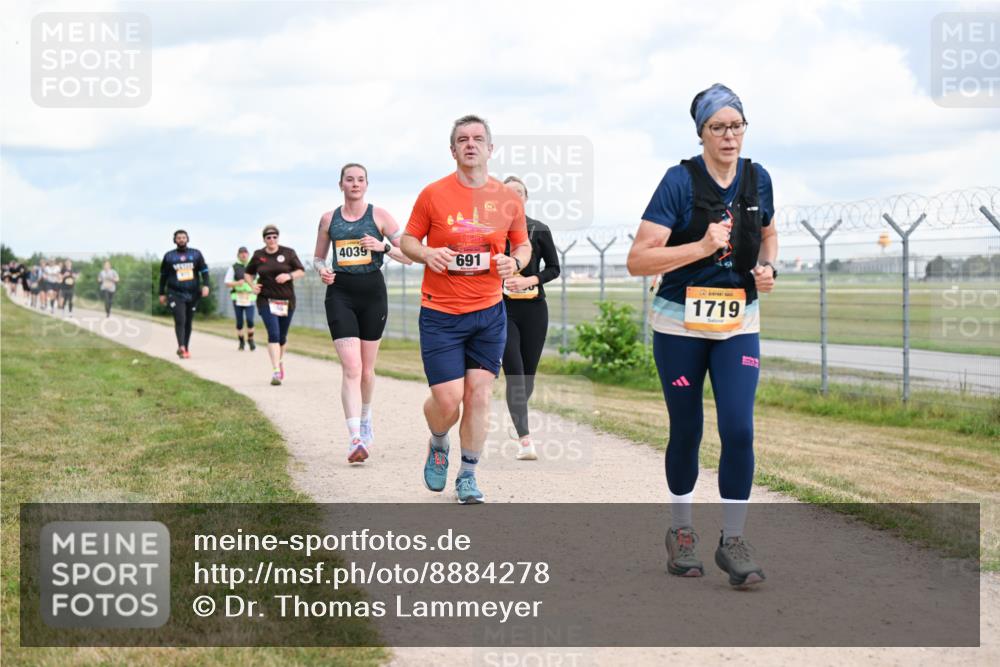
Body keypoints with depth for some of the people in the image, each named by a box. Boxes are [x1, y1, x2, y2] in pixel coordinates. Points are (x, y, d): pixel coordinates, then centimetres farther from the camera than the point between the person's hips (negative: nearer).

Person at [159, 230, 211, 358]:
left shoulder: (196, 254, 7)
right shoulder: (169, 256, 6)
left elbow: (204, 270, 7)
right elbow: (163, 276, 13)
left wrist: (205, 285, -9)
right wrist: (162, 294, 12)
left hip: (192, 294, 2)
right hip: (175, 294, -2)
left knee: (188, 322, 9)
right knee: (180, 320, -18)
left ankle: (186, 348, 19)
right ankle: (181, 347, -28)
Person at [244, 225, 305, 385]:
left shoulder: (288, 253, 2)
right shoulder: (258, 255, 5)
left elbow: (301, 270, 3)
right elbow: (248, 273, 18)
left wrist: (289, 276, -16)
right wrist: (252, 285, -2)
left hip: (286, 300, 1)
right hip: (266, 300, -1)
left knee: (282, 336, 10)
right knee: (273, 334, -16)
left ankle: (280, 360, 40)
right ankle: (276, 371, -21)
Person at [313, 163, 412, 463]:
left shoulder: (379, 215, 2)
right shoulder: (328, 218, 7)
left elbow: (409, 255, 0)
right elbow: (318, 257, 18)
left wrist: (383, 246, -17)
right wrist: (322, 270, -4)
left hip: (372, 292, 0)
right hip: (340, 294, 0)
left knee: (366, 368, 12)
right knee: (350, 367, -14)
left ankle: (365, 418, 40)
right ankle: (355, 439, -20)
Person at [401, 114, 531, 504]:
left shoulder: (508, 199, 3)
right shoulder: (434, 194, -4)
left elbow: (523, 244, 15)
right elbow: (407, 240, 5)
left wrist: (515, 261, -7)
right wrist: (427, 255, -17)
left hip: (490, 313, 2)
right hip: (441, 314, -2)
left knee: (479, 395, 0)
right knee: (447, 399, -7)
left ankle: (468, 477, 15)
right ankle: (438, 446, 27)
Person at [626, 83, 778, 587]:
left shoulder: (757, 179, 1)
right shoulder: (680, 181, -14)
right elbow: (638, 261, -18)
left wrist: (768, 267, 0)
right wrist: (703, 247, -27)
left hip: (739, 324, 3)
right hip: (680, 325, -3)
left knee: (739, 429, -9)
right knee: (686, 431, 7)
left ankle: (732, 541, 2)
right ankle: (681, 531, 26)